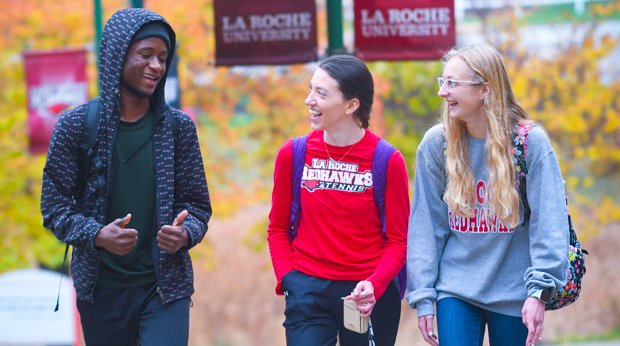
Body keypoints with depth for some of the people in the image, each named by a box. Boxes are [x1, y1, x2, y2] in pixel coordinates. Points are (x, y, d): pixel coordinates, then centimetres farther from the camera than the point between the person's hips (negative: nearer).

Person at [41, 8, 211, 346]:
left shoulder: (178, 127, 4)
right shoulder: (76, 125, -1)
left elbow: (197, 204, 7)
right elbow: (54, 205, -1)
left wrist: (185, 235, -16)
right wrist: (97, 235, -19)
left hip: (165, 287, 0)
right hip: (101, 289, 0)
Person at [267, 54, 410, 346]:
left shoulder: (387, 161, -4)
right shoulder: (293, 154, 3)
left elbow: (398, 240, -1)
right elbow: (278, 229, 11)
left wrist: (374, 286, -17)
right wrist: (288, 279, -4)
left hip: (370, 294, -1)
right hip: (308, 291, 1)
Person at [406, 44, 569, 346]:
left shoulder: (531, 142, -8)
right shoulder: (436, 144, -1)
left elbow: (549, 222, -10)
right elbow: (424, 225, 3)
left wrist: (539, 290, -18)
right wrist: (423, 296, 0)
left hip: (513, 294, -1)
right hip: (455, 289, 1)